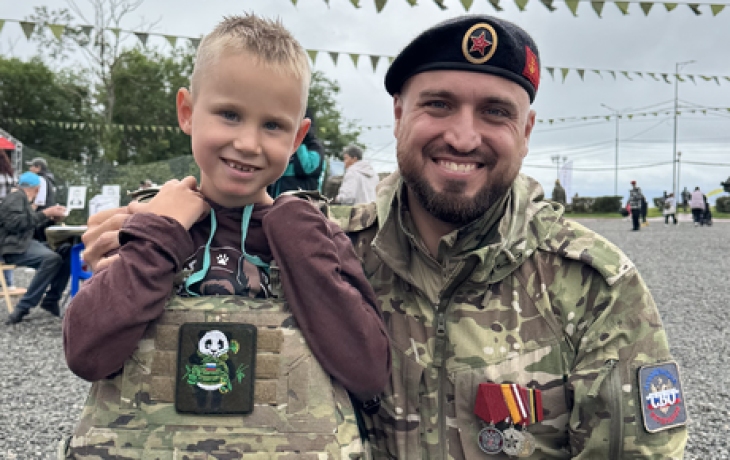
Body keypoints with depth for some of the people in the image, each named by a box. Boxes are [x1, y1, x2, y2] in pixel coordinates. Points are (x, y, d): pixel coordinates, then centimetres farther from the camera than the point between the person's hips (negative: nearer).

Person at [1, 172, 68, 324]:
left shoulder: (22, 198, 22)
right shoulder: (16, 196, -8)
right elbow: (14, 222, -22)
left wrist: (51, 218, 11)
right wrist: (44, 214, -19)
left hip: (25, 243, 10)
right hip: (13, 247, -10)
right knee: (52, 258, -32)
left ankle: (50, 300, 0)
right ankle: (23, 307, -27)